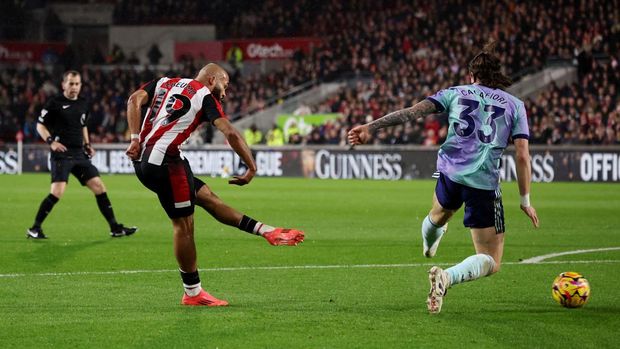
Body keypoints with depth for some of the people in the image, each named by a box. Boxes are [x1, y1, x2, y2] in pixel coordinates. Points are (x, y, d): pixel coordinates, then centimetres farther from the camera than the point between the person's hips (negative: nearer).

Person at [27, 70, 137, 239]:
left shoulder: (83, 104, 13)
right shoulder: (54, 103, -4)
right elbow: (40, 125, 0)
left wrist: (87, 145, 16)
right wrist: (51, 141, -15)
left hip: (79, 155, 6)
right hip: (61, 154, -6)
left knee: (99, 187, 2)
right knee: (57, 192, -18)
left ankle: (115, 228, 8)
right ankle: (34, 229, -6)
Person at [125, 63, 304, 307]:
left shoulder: (164, 83, 19)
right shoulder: (205, 96, -1)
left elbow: (134, 100, 3)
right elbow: (231, 133, -12)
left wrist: (135, 138, -4)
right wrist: (252, 169, -6)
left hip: (143, 159, 8)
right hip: (163, 161, -8)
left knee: (206, 197, 13)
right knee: (183, 224, 0)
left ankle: (267, 232, 16)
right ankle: (193, 293, 7)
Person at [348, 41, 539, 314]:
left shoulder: (455, 93, 10)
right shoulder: (515, 105, 8)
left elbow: (412, 112, -3)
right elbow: (522, 156, 0)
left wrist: (371, 127, -7)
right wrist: (525, 200, 6)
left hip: (450, 173, 3)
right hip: (484, 185, -3)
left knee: (439, 215, 40)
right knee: (491, 263, 4)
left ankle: (428, 245, 71)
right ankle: (447, 277, -24)